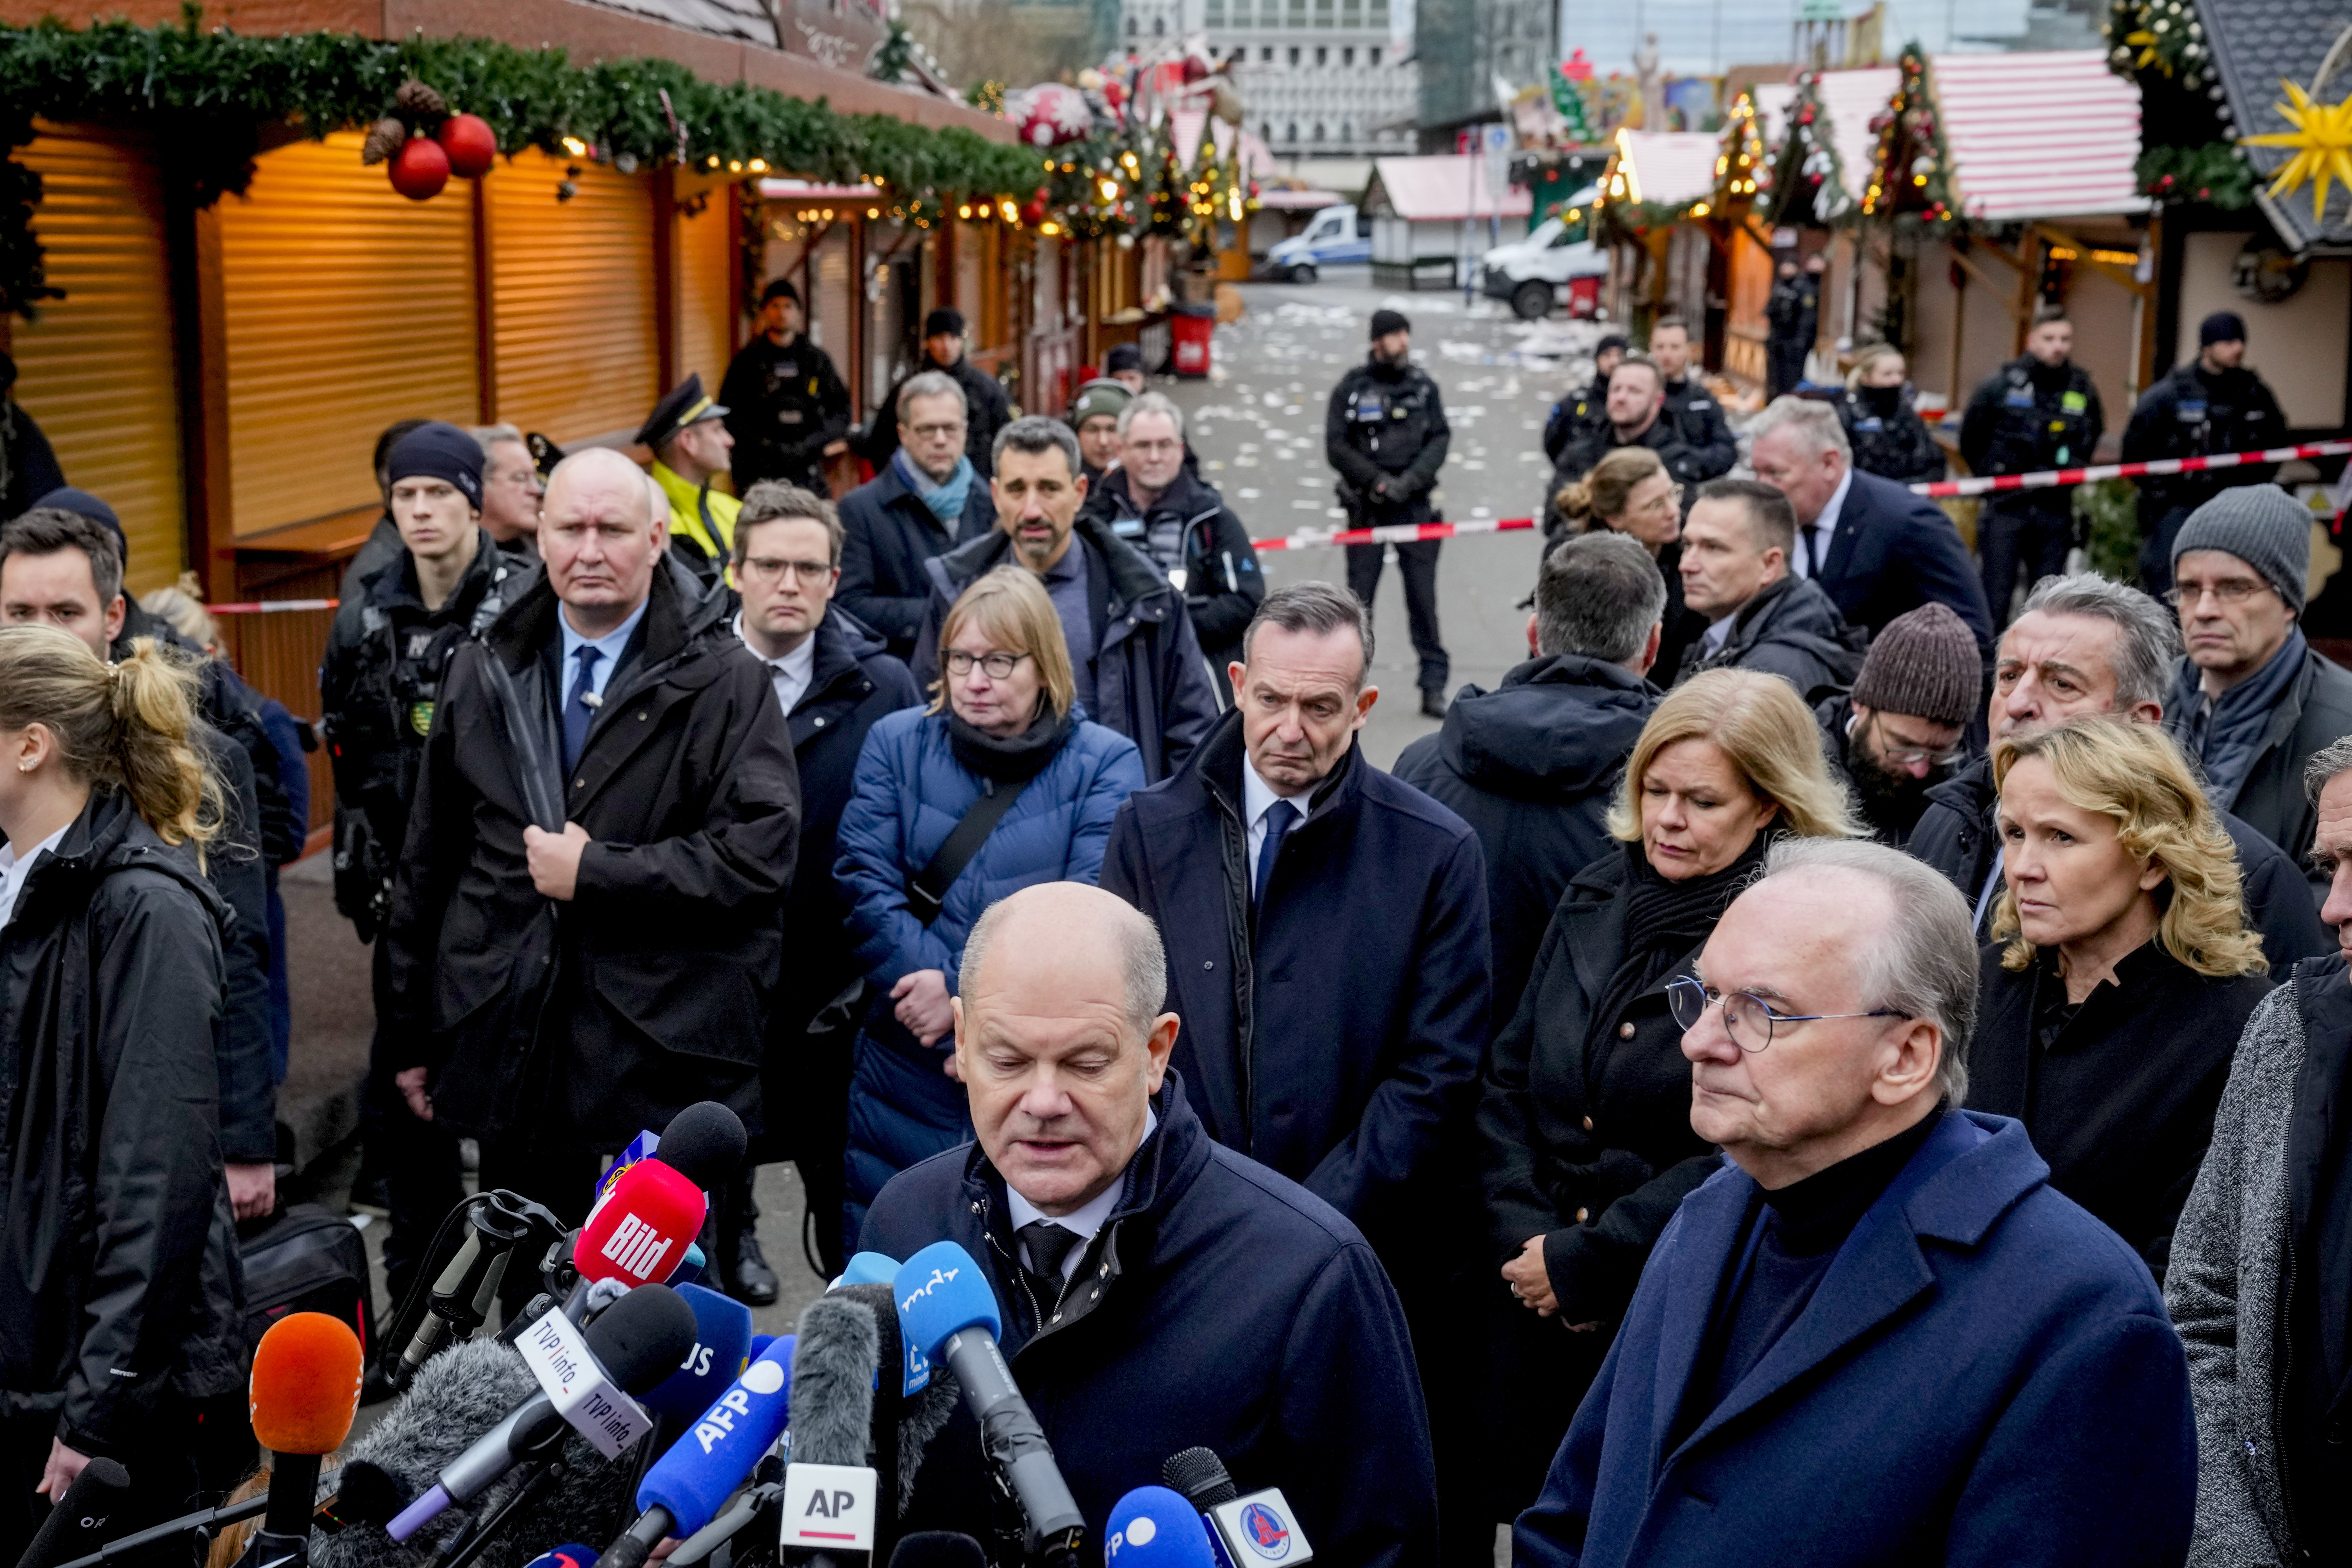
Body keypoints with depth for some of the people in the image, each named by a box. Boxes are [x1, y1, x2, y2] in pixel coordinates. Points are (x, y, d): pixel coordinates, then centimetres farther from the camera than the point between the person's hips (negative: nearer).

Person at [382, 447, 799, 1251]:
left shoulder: (727, 683, -3)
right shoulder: (481, 676, 11)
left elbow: (761, 852, -14)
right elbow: (428, 866, 15)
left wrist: (595, 874, -14)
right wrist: (416, 1034, 16)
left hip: (668, 1062, -4)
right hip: (512, 1056, 4)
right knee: (524, 1307, 13)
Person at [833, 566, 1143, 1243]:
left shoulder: (1105, 763, -1)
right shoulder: (896, 742, 7)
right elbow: (864, 882, -3)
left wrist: (967, 995, -19)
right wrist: (938, 991, -16)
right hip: (906, 1067, 2)